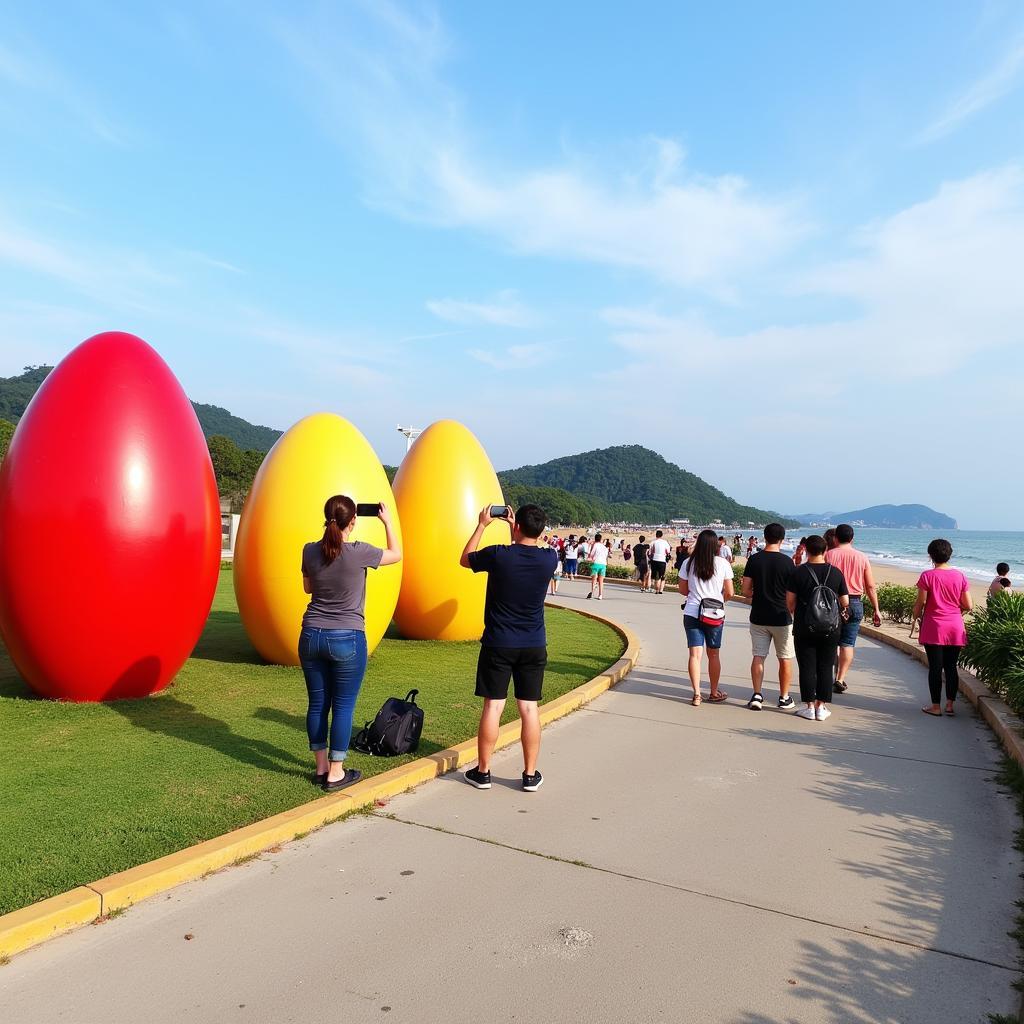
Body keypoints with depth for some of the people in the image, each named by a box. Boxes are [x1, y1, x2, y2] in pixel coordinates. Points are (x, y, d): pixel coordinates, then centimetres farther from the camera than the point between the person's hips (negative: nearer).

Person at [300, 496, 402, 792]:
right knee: (343, 706, 5)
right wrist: (387, 521, 16)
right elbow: (397, 554, 5)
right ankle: (336, 774, 12)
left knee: (317, 703, 13)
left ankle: (321, 767, 25)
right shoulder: (359, 552, -14)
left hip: (312, 636, 5)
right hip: (347, 639, -4)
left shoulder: (310, 551, -1)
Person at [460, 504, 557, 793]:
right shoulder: (549, 559, -6)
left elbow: (464, 560, 6)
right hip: (534, 646, 2)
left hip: (498, 644, -2)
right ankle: (530, 775, 15)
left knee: (493, 706, 5)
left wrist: (482, 525, 11)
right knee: (529, 708, 7)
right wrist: (513, 528, 20)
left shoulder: (498, 555, -15)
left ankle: (482, 772, 16)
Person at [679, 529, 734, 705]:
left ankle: (696, 694, -3)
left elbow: (683, 590, 6)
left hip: (692, 613, 1)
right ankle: (714, 693, 25)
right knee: (714, 654, 13)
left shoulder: (688, 563, 0)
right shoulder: (722, 563, -5)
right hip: (715, 615, -1)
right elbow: (729, 593, -3)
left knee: (695, 654, 2)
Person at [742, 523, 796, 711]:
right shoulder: (786, 561, -10)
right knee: (785, 659, 11)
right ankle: (784, 698, 18)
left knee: (758, 657, 8)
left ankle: (757, 696, 4)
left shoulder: (754, 559, -4)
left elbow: (746, 591, -2)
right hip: (781, 618, -2)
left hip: (758, 617, 2)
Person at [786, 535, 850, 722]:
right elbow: (845, 603, 3)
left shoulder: (798, 572, -7)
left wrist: (794, 615, 14)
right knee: (825, 668, 9)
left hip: (804, 629, -2)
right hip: (831, 629, 2)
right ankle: (822, 707, 12)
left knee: (807, 667, 5)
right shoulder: (836, 573, 0)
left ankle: (809, 706, 8)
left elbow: (789, 602, -6)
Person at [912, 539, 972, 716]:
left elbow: (920, 603, -8)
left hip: (934, 628, -3)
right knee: (951, 667, 12)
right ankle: (950, 705, 16)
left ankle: (936, 706, 8)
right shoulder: (960, 576, 1)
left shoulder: (927, 576, -9)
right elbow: (968, 605, 2)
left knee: (935, 667, 2)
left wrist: (915, 616, 10)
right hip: (955, 628, 3)